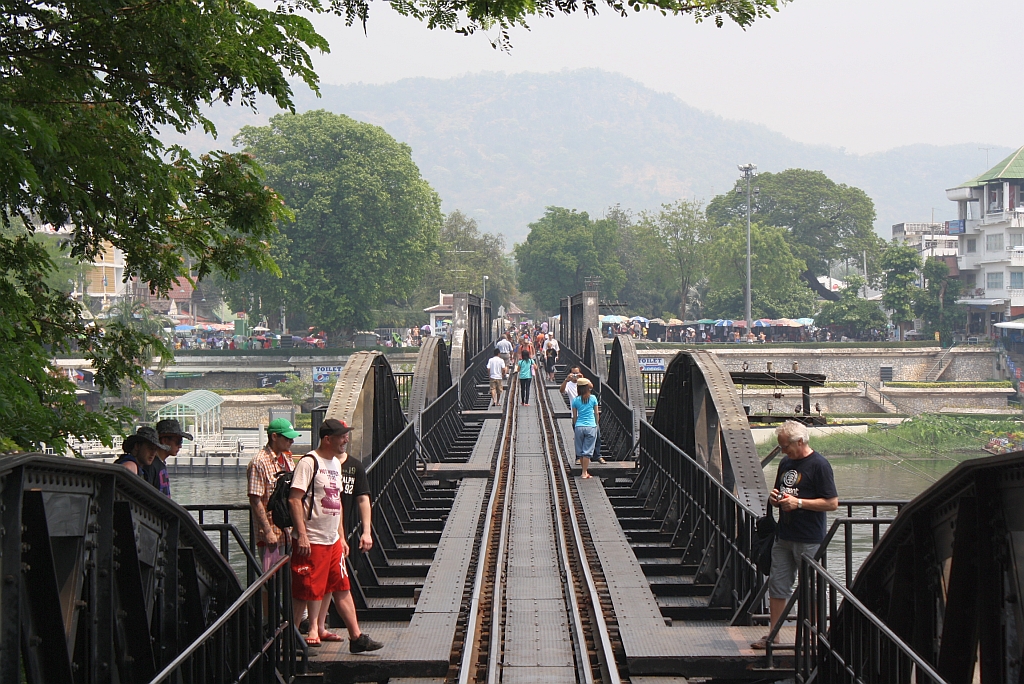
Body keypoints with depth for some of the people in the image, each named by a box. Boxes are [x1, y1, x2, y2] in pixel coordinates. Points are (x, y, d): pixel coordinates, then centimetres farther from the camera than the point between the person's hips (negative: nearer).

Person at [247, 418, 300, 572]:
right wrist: (268, 532, -19)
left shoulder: (286, 458, 13)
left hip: (286, 532, 8)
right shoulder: (259, 463, -13)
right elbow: (255, 501, -17)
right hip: (271, 536, -8)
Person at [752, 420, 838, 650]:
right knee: (777, 585, 7)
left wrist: (798, 503, -18)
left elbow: (832, 503, -15)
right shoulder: (786, 463, 13)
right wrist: (774, 498, 1)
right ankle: (772, 635, 13)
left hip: (809, 540, -7)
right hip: (784, 536, 7)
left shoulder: (819, 465, -11)